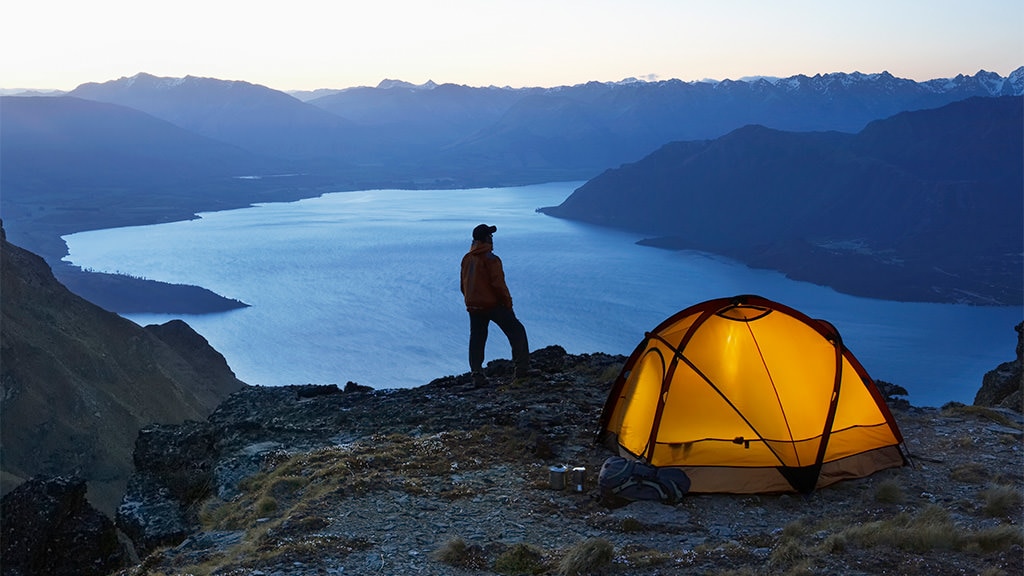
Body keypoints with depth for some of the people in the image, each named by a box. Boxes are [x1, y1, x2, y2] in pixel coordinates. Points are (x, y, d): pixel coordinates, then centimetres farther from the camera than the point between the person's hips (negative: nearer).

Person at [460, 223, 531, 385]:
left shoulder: (467, 259, 10)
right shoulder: (490, 259, -13)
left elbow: (463, 286, 16)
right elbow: (498, 284, -16)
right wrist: (508, 302, -7)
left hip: (473, 306, 7)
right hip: (493, 304, -7)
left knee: (476, 339, 10)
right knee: (517, 331, 1)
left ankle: (477, 374, 5)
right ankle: (522, 368, -4)